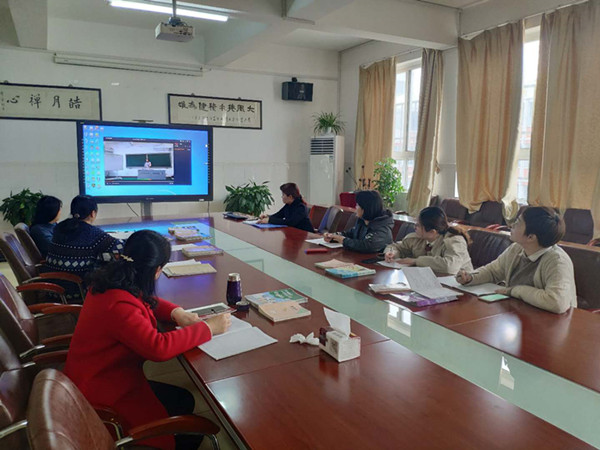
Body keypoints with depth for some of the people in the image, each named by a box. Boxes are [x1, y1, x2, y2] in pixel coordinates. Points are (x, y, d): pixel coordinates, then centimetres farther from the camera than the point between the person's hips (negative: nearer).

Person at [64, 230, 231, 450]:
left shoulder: (110, 280, -4)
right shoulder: (119, 305, -33)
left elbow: (148, 301, 11)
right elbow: (159, 347, -39)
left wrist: (177, 312, -8)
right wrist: (208, 327, -28)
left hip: (101, 374, 9)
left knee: (184, 400, 13)